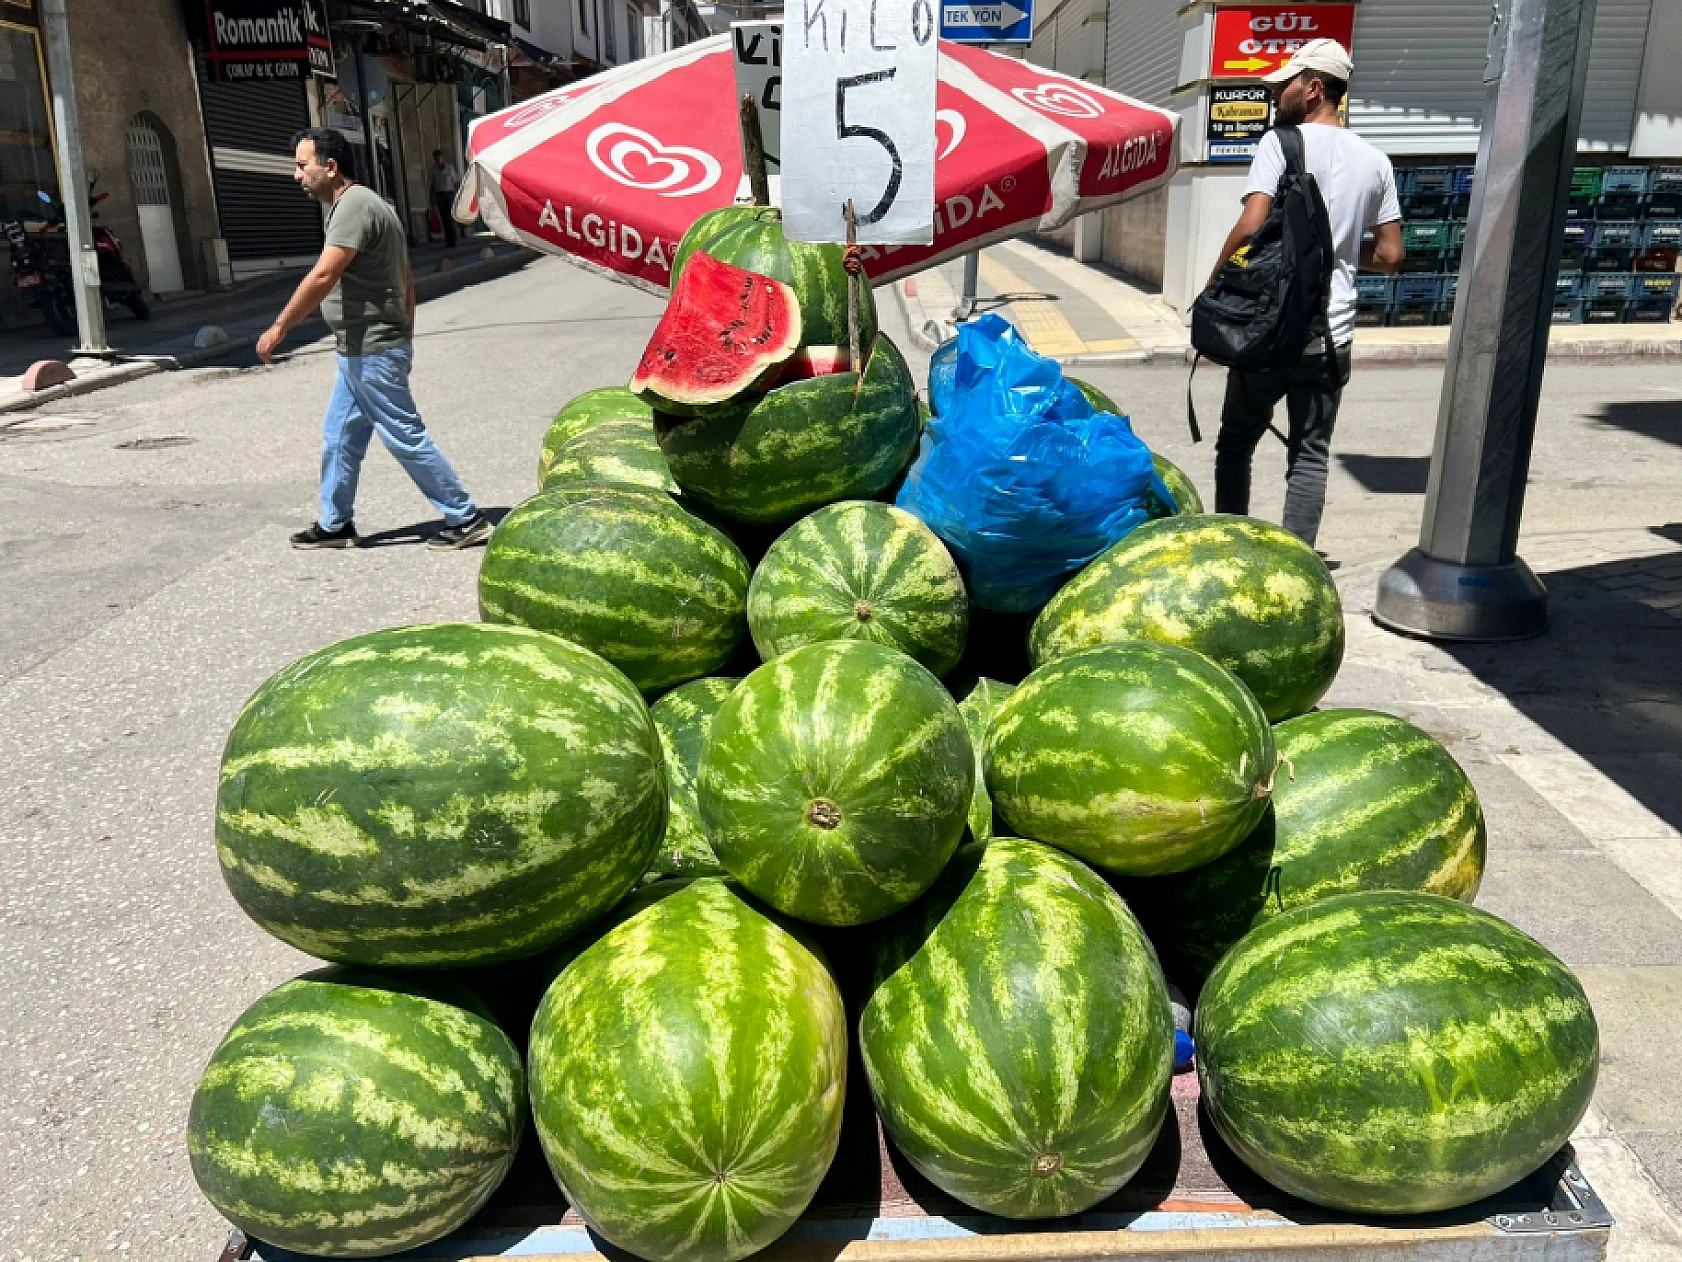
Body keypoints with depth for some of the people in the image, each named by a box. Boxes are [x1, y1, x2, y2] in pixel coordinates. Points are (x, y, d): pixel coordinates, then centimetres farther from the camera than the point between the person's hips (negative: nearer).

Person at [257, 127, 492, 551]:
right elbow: (406, 278, 19)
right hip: (361, 350, 10)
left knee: (406, 437, -4)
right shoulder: (357, 205, 16)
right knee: (339, 436, 14)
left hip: (371, 351, -10)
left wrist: (279, 327, -20)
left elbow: (322, 277, -25)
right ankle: (334, 525, 24)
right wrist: (404, 336, 22)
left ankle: (466, 520, 3)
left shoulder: (354, 205, -17)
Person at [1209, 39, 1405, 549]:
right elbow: (1389, 255, 10)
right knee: (1310, 457, 7)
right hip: (1332, 335, 4)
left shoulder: (1282, 142, -5)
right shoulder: (1375, 161, 10)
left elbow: (1251, 226, -17)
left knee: (1236, 443, 13)